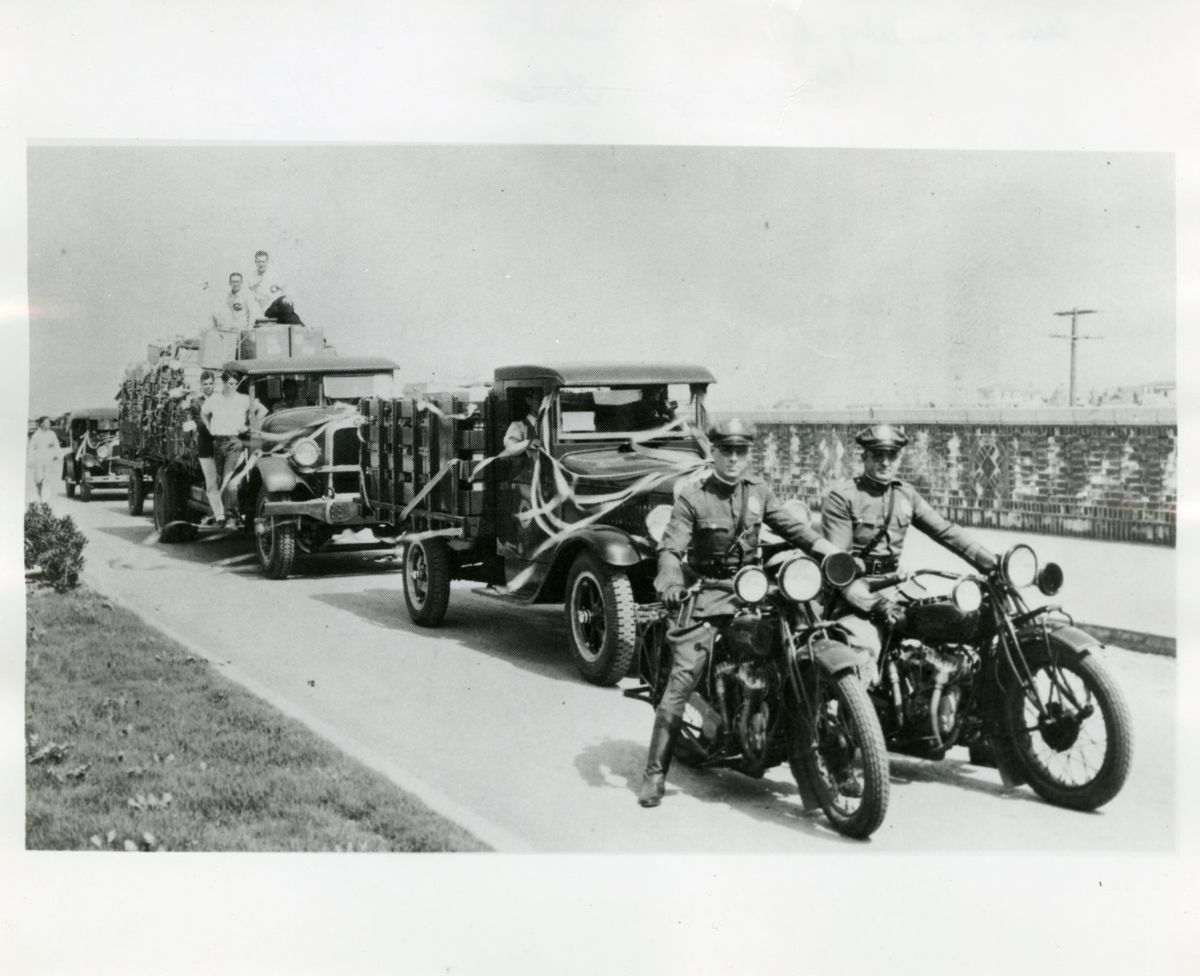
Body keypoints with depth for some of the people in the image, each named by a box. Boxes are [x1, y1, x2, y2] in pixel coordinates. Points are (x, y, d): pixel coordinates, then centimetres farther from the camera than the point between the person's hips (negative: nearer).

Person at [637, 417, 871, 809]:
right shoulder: (692, 497, -4)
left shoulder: (757, 491, 10)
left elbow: (791, 526, 9)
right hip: (708, 595, -5)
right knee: (682, 679, -13)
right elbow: (671, 548, -11)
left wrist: (833, 552, -6)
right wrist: (671, 583, -31)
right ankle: (655, 773, -9)